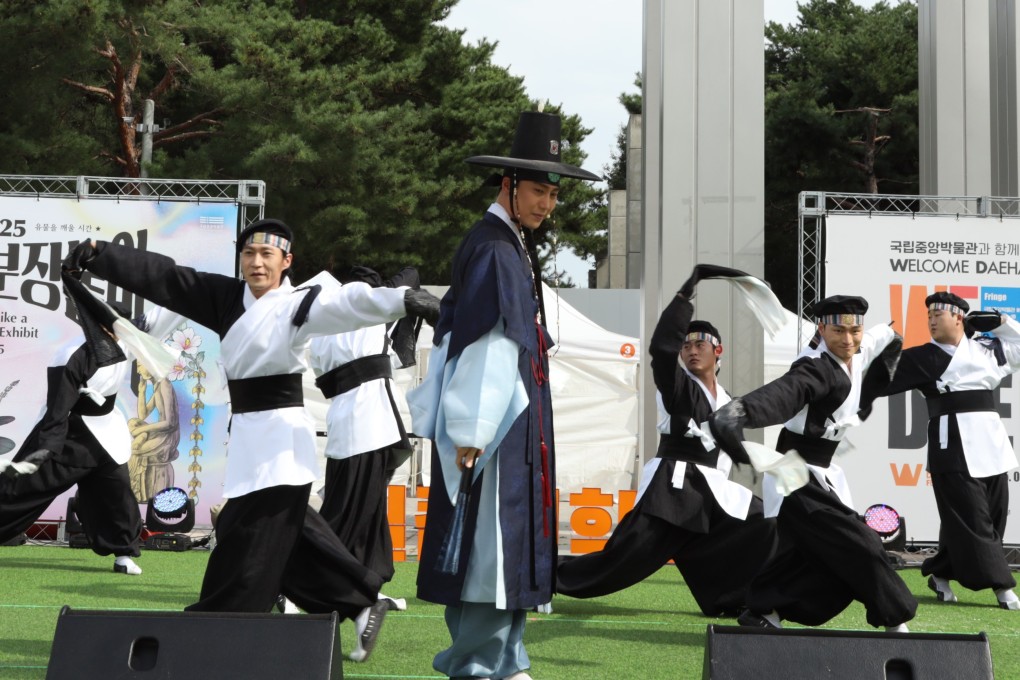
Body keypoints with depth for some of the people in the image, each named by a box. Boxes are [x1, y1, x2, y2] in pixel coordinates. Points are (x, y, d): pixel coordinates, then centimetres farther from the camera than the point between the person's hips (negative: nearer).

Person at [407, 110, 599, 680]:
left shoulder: (516, 246, 14)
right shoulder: (492, 250, -15)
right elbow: (480, 347, -21)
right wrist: (471, 432, -23)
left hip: (518, 420, 10)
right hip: (492, 426, -10)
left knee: (515, 541, 13)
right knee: (492, 542, -5)